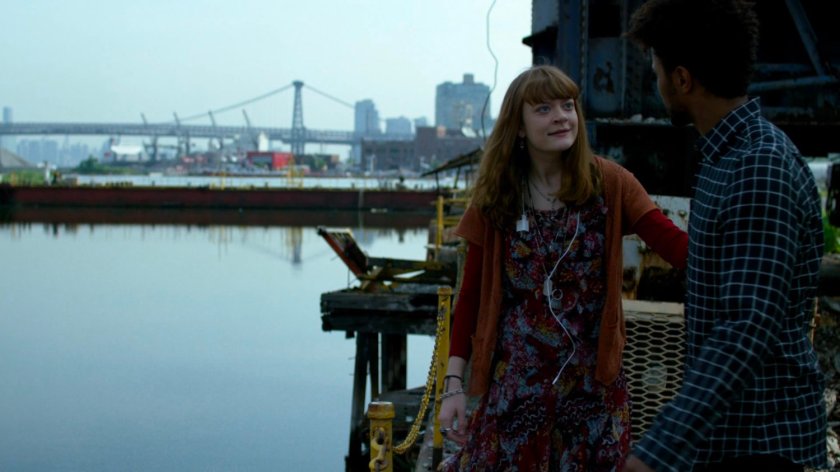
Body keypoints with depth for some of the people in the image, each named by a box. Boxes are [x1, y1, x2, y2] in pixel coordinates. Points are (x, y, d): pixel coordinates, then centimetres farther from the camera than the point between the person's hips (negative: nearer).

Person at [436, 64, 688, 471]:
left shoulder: (608, 182, -4)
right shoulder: (496, 195, 0)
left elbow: (677, 246, -17)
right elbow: (470, 296, 3)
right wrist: (454, 383, -2)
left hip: (592, 381, 0)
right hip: (515, 382, 1)